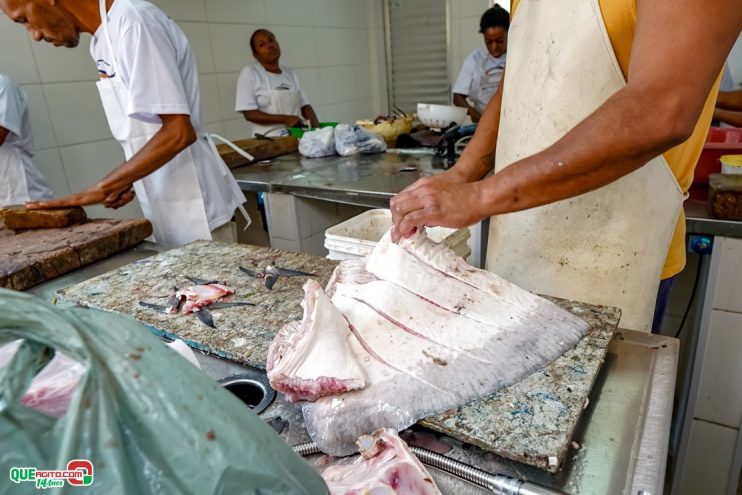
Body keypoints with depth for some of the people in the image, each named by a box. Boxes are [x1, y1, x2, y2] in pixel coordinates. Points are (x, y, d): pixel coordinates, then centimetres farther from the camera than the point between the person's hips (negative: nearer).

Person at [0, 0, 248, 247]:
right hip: (169, 205, 8)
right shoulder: (103, 39, 11)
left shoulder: (133, 21, -16)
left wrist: (100, 189, -18)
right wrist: (126, 181, 4)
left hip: (193, 204, -8)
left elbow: (178, 133, -22)